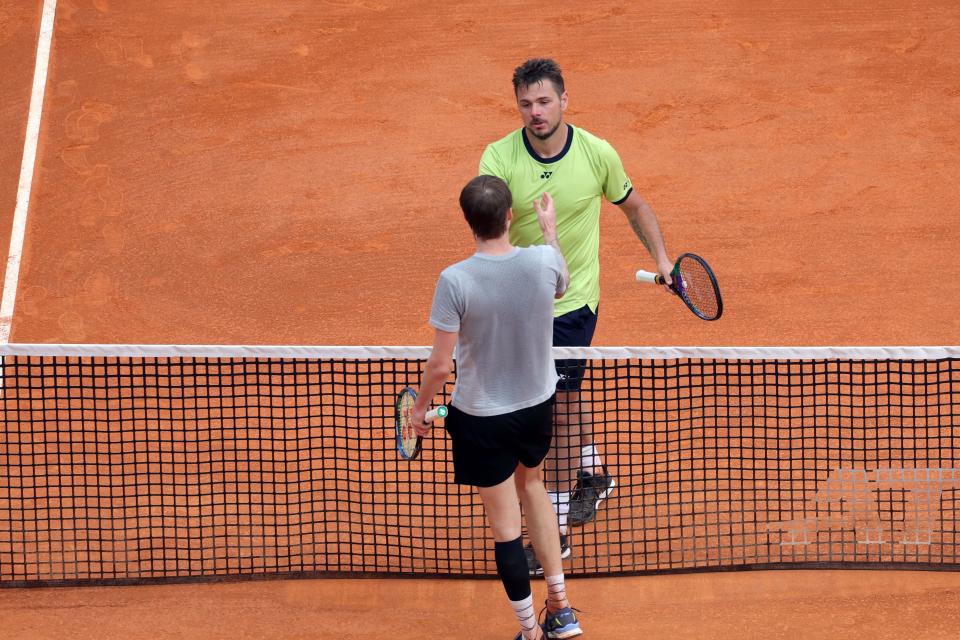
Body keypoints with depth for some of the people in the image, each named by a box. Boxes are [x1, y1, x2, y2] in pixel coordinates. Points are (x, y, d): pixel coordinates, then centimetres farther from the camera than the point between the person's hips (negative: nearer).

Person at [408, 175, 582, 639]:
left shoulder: (455, 281, -26)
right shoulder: (544, 261, -16)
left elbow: (441, 364, -19)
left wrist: (421, 407, 0)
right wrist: (550, 230, 28)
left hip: (481, 418, -4)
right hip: (538, 405, 4)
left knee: (506, 526, 9)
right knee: (531, 484, 31)